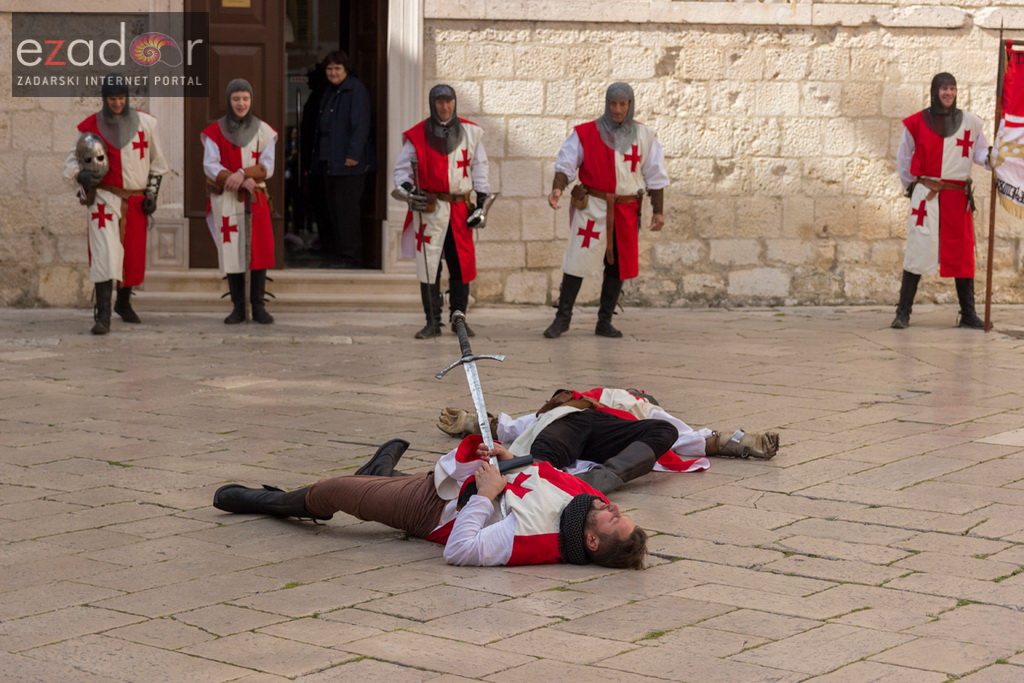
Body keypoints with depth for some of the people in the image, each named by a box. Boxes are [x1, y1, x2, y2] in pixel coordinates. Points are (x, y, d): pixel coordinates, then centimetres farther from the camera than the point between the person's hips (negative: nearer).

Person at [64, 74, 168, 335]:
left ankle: (124, 303, 35)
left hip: (135, 201, 3)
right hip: (104, 198, -3)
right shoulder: (91, 126, -1)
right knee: (105, 253, -16)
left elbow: (157, 163, 12)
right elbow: (73, 159, 5)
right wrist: (80, 174, -17)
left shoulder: (145, 123, 3)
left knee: (133, 256, 11)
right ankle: (102, 315, -19)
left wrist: (152, 194, 6)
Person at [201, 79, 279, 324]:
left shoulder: (263, 130, 4)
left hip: (255, 199, 1)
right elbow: (210, 166, -6)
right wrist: (241, 182, -18)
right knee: (232, 251, 0)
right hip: (226, 200, 0)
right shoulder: (215, 131, 2)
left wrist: (243, 173, -19)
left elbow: (267, 167, -2)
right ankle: (238, 307, 6)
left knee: (259, 250, -3)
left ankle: (258, 306, 3)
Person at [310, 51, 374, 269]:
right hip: (329, 160, 9)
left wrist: (354, 154, -22)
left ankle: (351, 256, -5)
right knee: (334, 208, 11)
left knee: (347, 209, -8)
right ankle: (337, 252, 17)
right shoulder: (329, 92, 19)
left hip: (348, 161, -9)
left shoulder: (356, 89, -8)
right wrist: (318, 157, 15)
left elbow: (361, 124, -16)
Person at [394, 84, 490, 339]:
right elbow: (401, 169, 5)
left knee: (461, 264, 3)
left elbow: (479, 165, 12)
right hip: (429, 209, -2)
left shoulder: (470, 132, 8)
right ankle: (433, 322, 4)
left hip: (460, 208, 2)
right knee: (428, 265, -3)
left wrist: (481, 199, 6)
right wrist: (407, 188, -14)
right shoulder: (417, 135, 2)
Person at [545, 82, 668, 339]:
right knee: (577, 262, -6)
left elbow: (656, 176, 9)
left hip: (626, 211, 3)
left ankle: (605, 322, 18)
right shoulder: (585, 133, -1)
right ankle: (562, 318, 4)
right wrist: (557, 188, -22)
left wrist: (658, 211, 4)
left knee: (618, 265, 7)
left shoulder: (644, 136, 6)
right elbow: (565, 165, -3)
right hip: (591, 207, -3)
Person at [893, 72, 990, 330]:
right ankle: (903, 312, -1)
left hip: (959, 197, 2)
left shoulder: (969, 122, 6)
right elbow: (903, 157, 13)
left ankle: (968, 314, 11)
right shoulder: (917, 122, 2)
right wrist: (911, 186, 12)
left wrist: (989, 158, -11)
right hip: (926, 197, -2)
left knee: (963, 254, 4)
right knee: (918, 250, -6)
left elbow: (980, 152, 11)